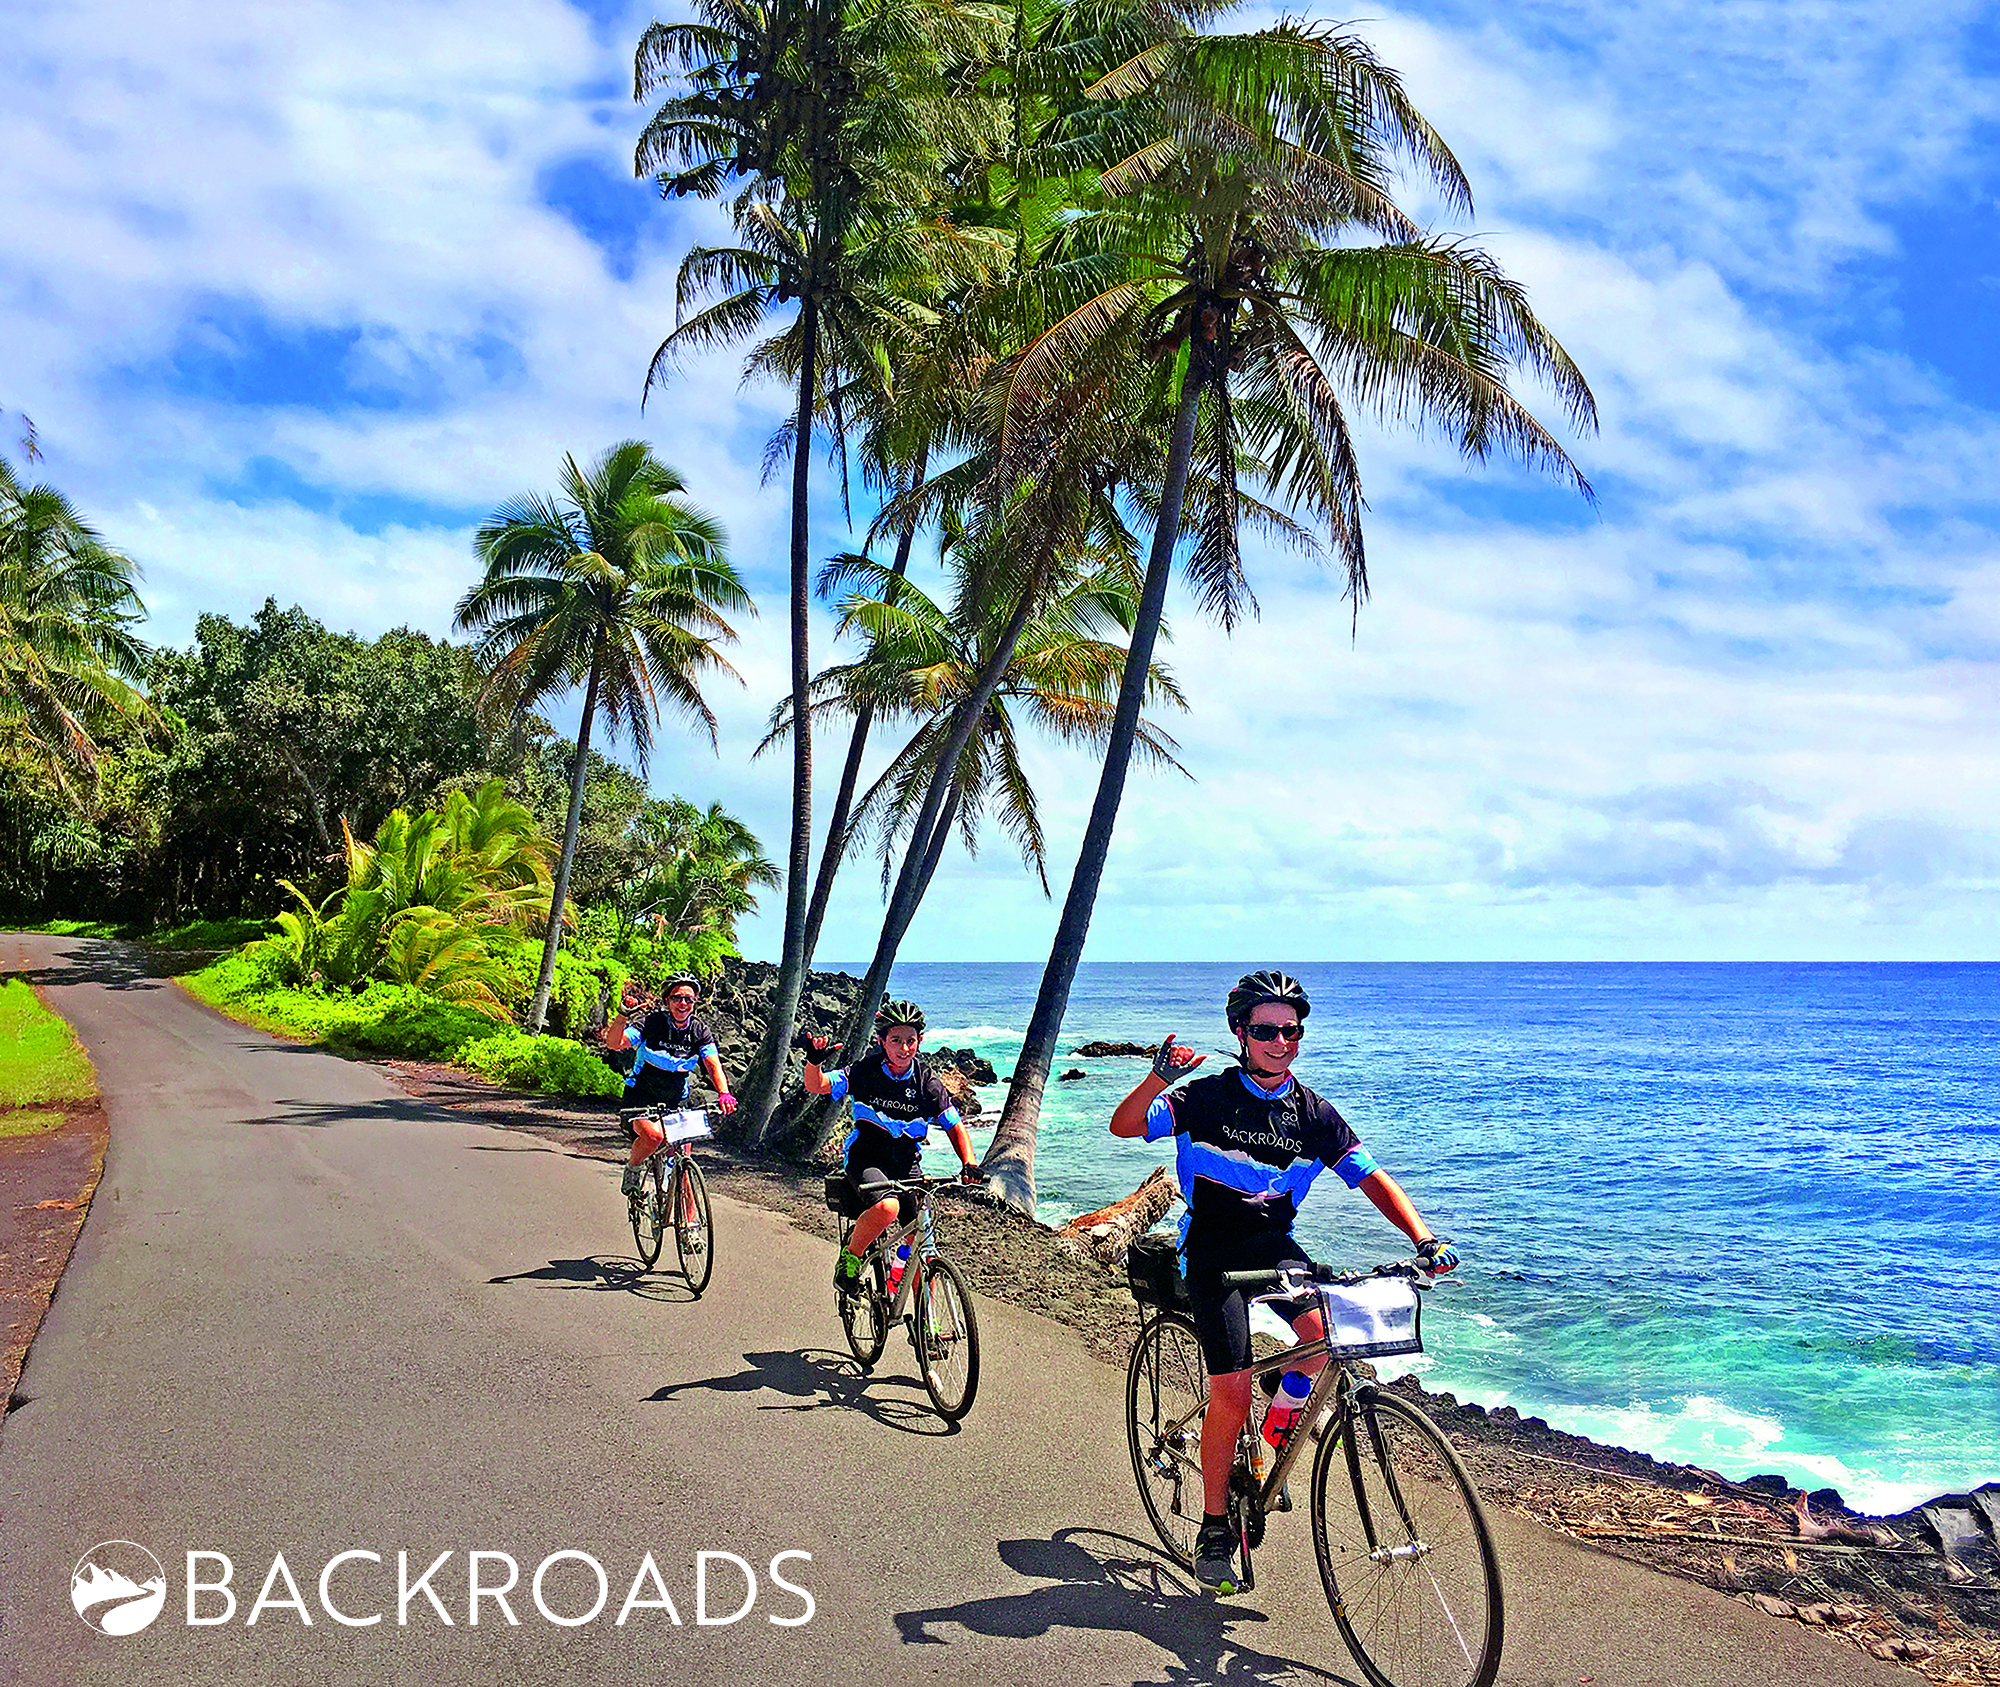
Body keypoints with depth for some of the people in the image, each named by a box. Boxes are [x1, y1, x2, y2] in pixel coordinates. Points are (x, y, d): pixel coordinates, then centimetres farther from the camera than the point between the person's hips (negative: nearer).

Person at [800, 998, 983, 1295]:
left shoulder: (926, 1081, -4)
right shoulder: (866, 1070, -9)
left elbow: (955, 1125, 0)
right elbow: (817, 1085, -16)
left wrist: (968, 1164, -15)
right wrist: (814, 1061, -37)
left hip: (907, 1165, 3)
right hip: (864, 1157, -3)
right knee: (887, 1207, -34)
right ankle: (850, 1257, -7)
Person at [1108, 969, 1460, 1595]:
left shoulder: (1313, 1112, -2)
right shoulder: (1208, 1096, -13)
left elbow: (1371, 1177, -6)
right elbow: (1124, 1126, -23)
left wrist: (1424, 1238, -21)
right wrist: (1158, 1078, -42)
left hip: (1275, 1242, 4)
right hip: (1213, 1250, -3)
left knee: (1328, 1333, -23)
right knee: (1232, 1394, -11)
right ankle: (1214, 1529, 10)